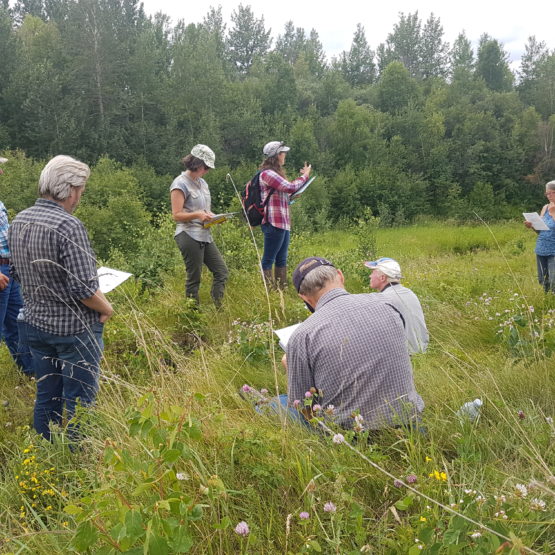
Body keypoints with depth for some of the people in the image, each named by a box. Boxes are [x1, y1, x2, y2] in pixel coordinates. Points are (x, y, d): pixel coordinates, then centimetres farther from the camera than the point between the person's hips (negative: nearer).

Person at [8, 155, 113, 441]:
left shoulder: (18, 221, 2)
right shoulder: (68, 226, -23)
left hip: (36, 323, 8)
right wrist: (106, 307, -7)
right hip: (74, 328, -8)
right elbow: (83, 288, -25)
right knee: (79, 399, 6)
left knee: (46, 396, 19)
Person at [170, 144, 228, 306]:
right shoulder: (180, 184, -9)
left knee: (221, 271, 4)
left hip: (205, 235, 8)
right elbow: (176, 215, -14)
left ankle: (218, 308, 11)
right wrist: (197, 215, -27)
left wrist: (212, 216, 5)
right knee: (194, 278, -2)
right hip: (189, 236, -8)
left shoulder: (202, 183, 16)